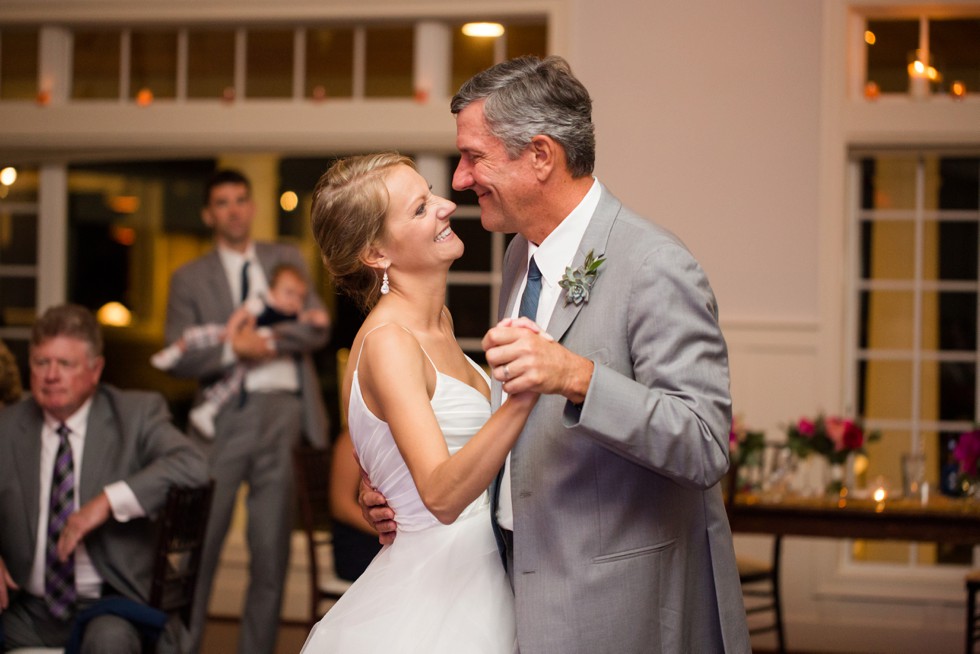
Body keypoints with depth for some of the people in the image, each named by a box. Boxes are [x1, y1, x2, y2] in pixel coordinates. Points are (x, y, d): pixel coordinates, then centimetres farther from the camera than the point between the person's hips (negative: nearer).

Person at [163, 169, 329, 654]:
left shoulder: (286, 260, 15)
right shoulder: (189, 278, 9)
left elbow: (316, 328, 4)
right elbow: (178, 358, 1)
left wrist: (270, 340, -11)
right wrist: (232, 350, -13)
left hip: (283, 413, 2)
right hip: (225, 417, -2)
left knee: (272, 550, 4)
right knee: (200, 543, -6)